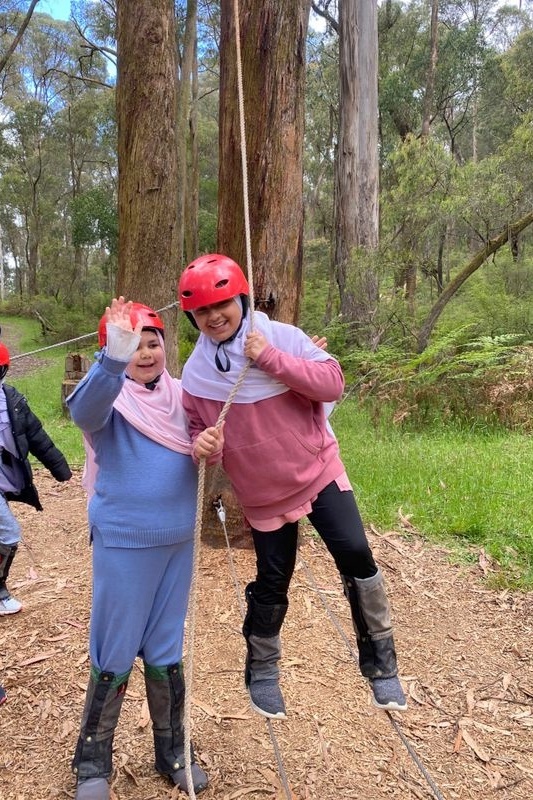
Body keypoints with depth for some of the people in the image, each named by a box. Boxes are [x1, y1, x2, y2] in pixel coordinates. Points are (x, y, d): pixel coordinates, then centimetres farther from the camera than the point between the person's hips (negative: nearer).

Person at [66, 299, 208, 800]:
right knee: (115, 656, 6)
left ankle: (171, 750, 35)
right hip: (123, 544, -4)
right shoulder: (110, 395, -11)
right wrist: (114, 359, -52)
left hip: (178, 542, 4)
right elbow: (83, 410, -34)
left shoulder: (180, 394, 5)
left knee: (166, 652, 17)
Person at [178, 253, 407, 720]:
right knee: (272, 585, 11)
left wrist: (272, 359, -27)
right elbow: (199, 430, 3)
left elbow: (333, 384, -19)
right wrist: (203, 445, -21)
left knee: (356, 555, -14)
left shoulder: (282, 337, -12)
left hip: (318, 471, -1)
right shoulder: (196, 373, -7)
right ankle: (262, 672, 37)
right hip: (263, 495, 1)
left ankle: (381, 664, 7)